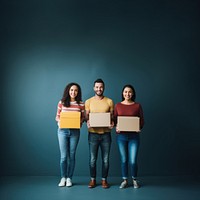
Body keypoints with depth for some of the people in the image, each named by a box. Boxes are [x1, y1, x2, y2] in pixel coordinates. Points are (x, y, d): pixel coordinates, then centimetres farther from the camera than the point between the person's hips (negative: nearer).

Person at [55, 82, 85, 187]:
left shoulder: (81, 104, 1)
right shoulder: (61, 102, 1)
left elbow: (83, 118, 7)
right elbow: (57, 116, 7)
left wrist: (79, 122, -13)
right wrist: (60, 121, -13)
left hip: (75, 132, 0)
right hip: (62, 131, 0)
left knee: (71, 156, 7)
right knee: (64, 156, 1)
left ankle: (69, 178, 20)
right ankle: (63, 178, 17)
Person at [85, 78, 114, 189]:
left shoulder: (109, 101, 4)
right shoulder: (88, 101, 4)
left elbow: (112, 116, 6)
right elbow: (86, 116, 5)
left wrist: (112, 123, -15)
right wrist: (87, 122, -17)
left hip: (106, 133, 0)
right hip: (93, 133, 0)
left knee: (105, 159, 7)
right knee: (92, 159, 5)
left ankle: (104, 180, 20)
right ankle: (92, 179, 20)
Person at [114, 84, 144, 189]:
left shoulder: (137, 105, 3)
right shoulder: (118, 105, 5)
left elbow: (142, 121, 5)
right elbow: (114, 119, 6)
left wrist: (138, 127, -14)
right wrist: (116, 127, -12)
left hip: (134, 136, -1)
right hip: (121, 136, 1)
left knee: (133, 161, -2)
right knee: (124, 160, 7)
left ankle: (134, 180, 22)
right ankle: (124, 180, 24)